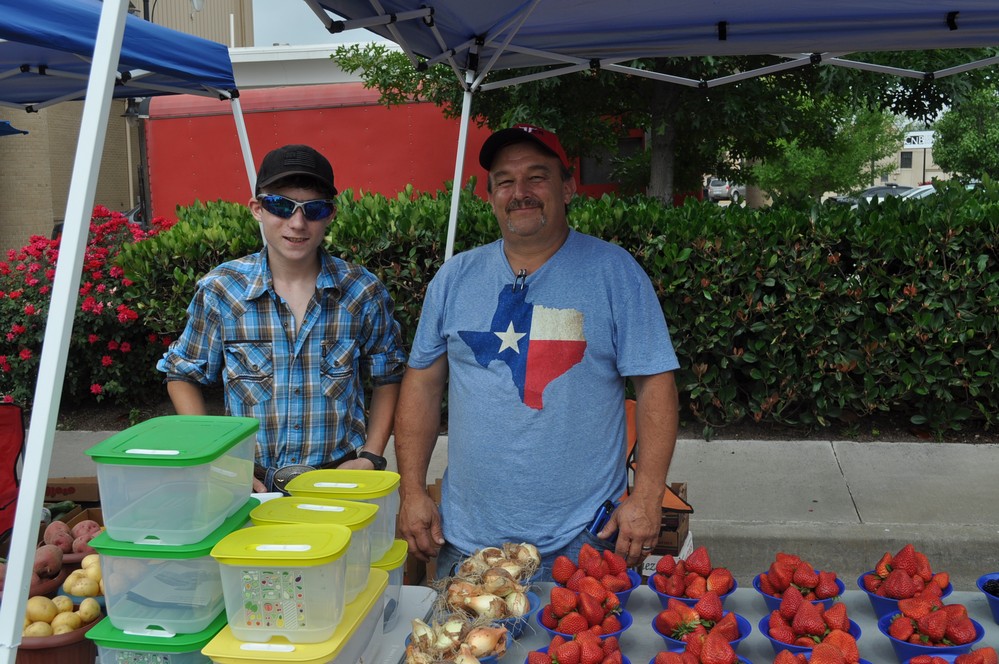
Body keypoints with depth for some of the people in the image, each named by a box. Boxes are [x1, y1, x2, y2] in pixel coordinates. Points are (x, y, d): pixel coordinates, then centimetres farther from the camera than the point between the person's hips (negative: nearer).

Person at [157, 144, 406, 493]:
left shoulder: (364, 293, 0)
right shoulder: (219, 291, -1)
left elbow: (387, 377, 13)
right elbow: (182, 376, 10)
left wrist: (371, 456, 2)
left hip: (342, 478, 0)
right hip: (250, 485, 0)